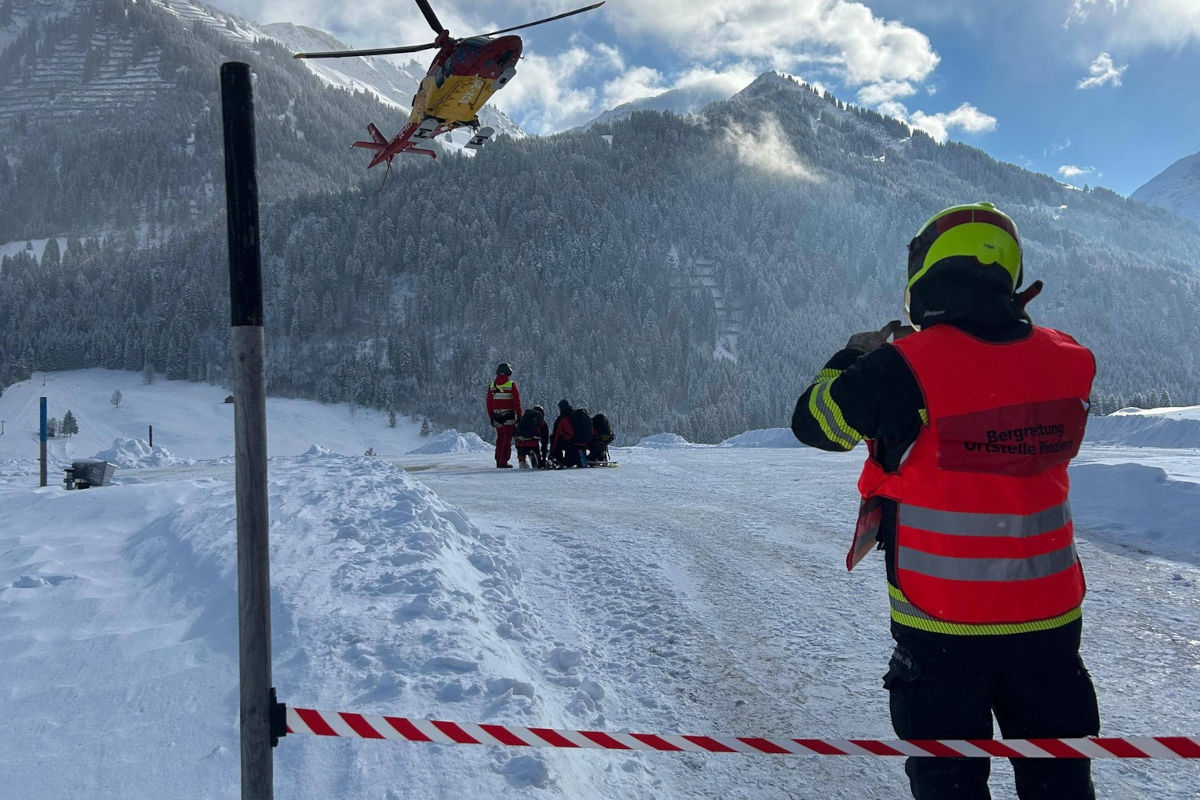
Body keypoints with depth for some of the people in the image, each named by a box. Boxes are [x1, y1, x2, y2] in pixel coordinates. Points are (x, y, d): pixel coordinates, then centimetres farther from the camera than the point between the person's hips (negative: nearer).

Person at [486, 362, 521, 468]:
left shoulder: (492, 386, 5)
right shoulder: (511, 385, -7)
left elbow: (489, 403, 8)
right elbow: (517, 402, -7)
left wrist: (491, 417, 15)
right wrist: (519, 416, -1)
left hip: (497, 416, 4)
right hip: (509, 416, -4)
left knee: (499, 438, 14)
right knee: (507, 439, 0)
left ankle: (498, 461, 15)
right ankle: (504, 462, -4)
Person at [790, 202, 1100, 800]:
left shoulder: (905, 367, -19)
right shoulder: (1065, 361, -5)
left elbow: (813, 422, -5)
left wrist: (854, 355, 11)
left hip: (942, 624, -4)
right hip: (1049, 617, 4)